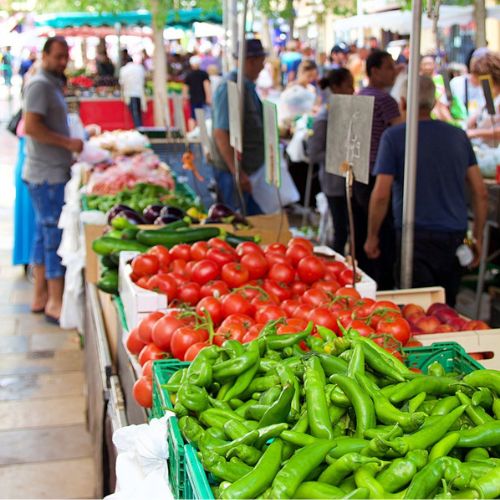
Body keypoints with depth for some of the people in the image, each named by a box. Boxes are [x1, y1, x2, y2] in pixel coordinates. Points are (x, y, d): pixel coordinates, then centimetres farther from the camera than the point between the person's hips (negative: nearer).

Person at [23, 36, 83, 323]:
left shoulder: (52, 85, 17)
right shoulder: (40, 85, -12)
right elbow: (31, 127, -22)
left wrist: (68, 156, 15)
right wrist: (68, 143, -18)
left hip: (54, 172, 10)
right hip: (47, 175, -10)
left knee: (45, 234, 14)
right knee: (56, 236, -7)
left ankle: (41, 296, 22)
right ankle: (55, 303, -1)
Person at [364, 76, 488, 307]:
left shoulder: (393, 136, -4)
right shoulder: (458, 135, 9)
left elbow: (381, 195, -10)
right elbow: (481, 193, 7)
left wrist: (372, 236, 2)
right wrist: (478, 238, 15)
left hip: (417, 237, -5)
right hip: (456, 236, 5)